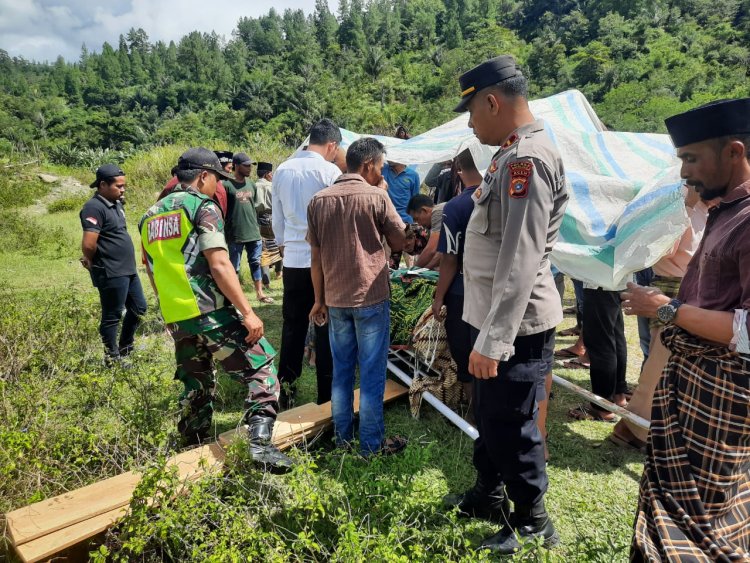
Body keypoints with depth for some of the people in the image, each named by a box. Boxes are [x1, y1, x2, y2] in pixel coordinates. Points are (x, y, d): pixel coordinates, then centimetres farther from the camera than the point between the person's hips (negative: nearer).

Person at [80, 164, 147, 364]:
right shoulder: (95, 208, -18)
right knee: (112, 316, 4)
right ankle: (113, 358, 19)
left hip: (128, 269, 9)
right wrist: (92, 262, -6)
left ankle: (125, 347, 36)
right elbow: (88, 245, -25)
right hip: (111, 273, -9)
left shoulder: (116, 203, 12)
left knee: (139, 308, 19)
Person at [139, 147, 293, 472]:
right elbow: (219, 265, -16)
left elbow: (153, 273, 21)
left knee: (196, 387, 20)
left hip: (175, 318, 8)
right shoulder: (203, 207, -5)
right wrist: (248, 312, -17)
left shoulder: (150, 216, 18)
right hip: (212, 313, -7)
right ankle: (260, 442, -12)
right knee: (261, 370, 0)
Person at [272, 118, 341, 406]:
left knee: (292, 326, 14)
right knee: (326, 328, 5)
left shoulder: (282, 170, 7)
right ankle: (326, 394, 13)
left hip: (293, 260, 5)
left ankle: (286, 391, 23)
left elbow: (277, 218, 13)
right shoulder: (330, 172, -9)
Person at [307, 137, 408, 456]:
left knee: (342, 372, 14)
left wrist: (319, 300, 13)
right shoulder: (376, 197, -8)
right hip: (371, 297, -4)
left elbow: (316, 257, 6)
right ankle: (371, 445, 12)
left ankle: (342, 439, 23)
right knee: (372, 374, 4)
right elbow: (399, 242, 2)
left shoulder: (319, 201, 5)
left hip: (336, 299, 5)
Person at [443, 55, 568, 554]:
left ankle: (533, 525, 27)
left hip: (517, 326, -10)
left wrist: (492, 341, -25)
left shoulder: (528, 159, -20)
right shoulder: (512, 155, 13)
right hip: (498, 318, 10)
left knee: (513, 427, 5)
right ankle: (489, 496, 44)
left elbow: (520, 264, -26)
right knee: (490, 417, 23)